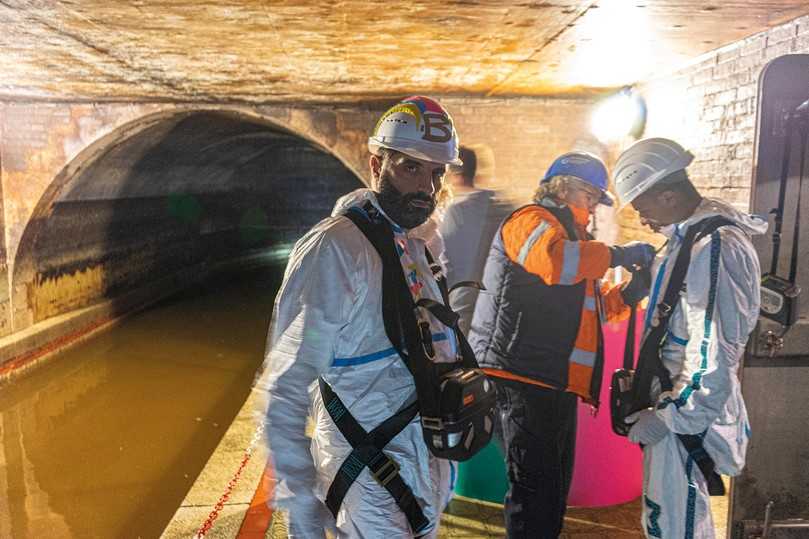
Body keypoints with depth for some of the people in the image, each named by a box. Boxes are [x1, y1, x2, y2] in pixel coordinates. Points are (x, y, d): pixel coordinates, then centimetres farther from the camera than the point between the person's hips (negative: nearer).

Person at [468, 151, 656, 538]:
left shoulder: (573, 235, 27)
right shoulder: (532, 220, -5)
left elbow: (587, 305, 28)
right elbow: (553, 259, -29)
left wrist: (628, 293, 9)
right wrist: (618, 255, -17)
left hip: (557, 382, 11)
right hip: (525, 375, -10)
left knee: (555, 487, 18)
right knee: (537, 486, -8)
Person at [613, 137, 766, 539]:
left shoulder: (713, 248, -22)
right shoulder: (690, 238, 10)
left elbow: (713, 353, -26)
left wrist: (667, 415, -19)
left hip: (688, 415, -10)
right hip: (676, 400, 10)